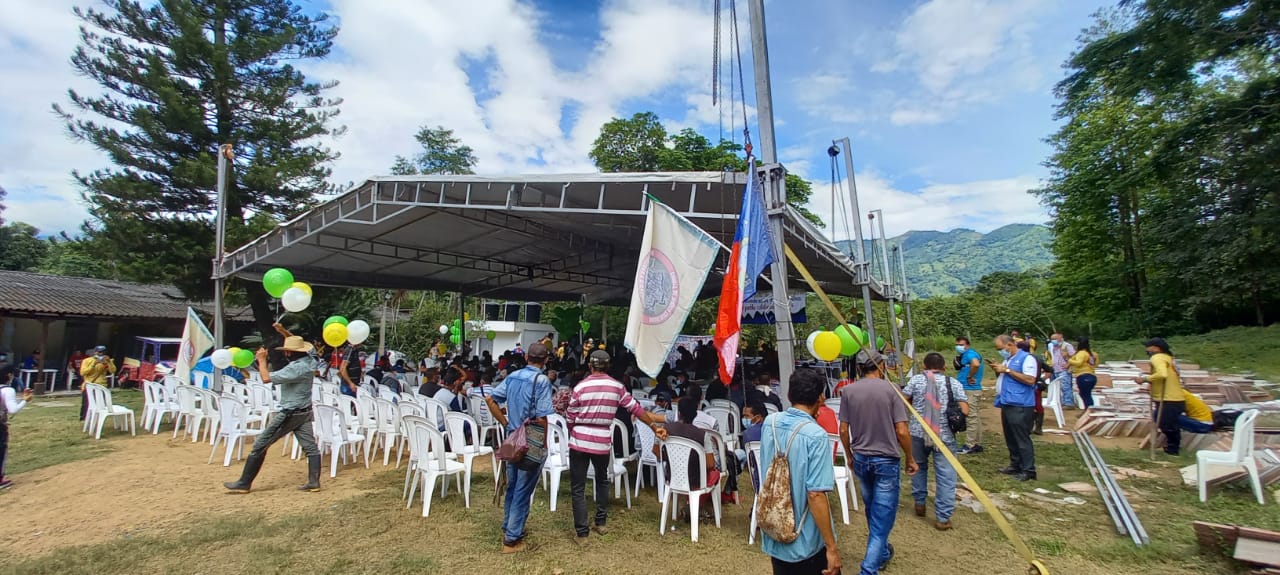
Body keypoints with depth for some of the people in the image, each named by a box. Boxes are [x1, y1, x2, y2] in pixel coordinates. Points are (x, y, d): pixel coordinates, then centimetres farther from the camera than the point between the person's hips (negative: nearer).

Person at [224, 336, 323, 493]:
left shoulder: (296, 368, -24)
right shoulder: (310, 361, 2)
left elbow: (266, 378, -25)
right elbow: (297, 342, 22)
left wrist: (262, 360, -12)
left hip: (289, 414, -8)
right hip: (305, 412, 8)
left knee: (260, 445, 6)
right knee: (310, 447, 5)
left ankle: (244, 483, 17)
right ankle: (314, 482, 1)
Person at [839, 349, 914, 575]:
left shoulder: (848, 391, -4)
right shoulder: (890, 389, -12)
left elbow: (843, 430, -2)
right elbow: (902, 431, -13)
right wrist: (910, 459, 3)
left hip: (861, 459, 4)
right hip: (887, 461, -4)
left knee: (872, 512, 24)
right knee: (882, 516, 4)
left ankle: (882, 553, 44)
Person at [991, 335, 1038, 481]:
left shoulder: (1026, 358, -9)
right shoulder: (1007, 359, 18)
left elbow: (1030, 380, -19)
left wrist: (1007, 370, -18)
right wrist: (997, 370, 7)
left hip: (1020, 406, -9)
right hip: (1007, 404, 9)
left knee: (1022, 439, -5)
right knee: (1010, 439, 13)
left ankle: (1028, 470, 2)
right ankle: (1015, 465, 22)